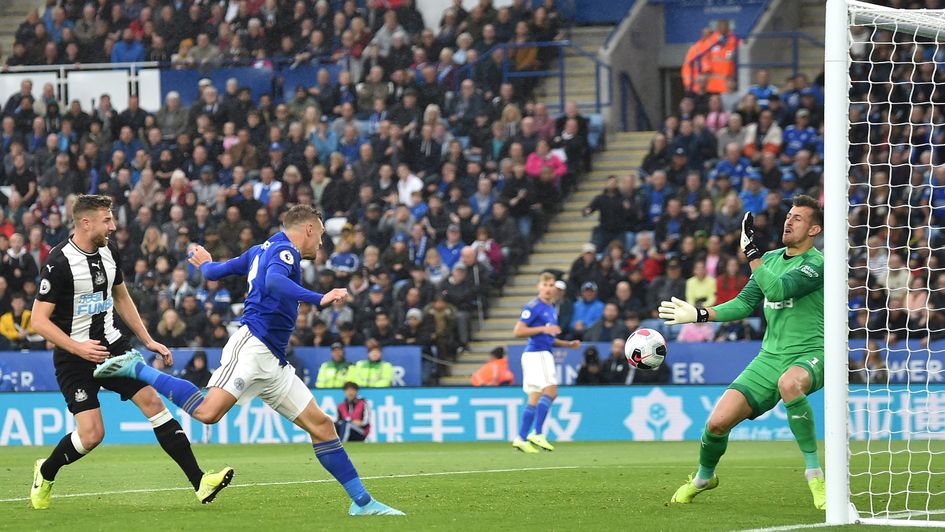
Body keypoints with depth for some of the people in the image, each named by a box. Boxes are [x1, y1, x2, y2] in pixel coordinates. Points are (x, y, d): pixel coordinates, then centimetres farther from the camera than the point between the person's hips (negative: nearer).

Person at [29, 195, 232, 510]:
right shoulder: (59, 262, -18)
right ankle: (45, 473, 19)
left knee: (153, 402, -9)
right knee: (91, 434, -13)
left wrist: (148, 341, 16)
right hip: (73, 356, -6)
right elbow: (39, 320, -17)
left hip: (111, 345, 6)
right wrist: (78, 348, -26)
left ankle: (199, 483, -12)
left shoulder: (108, 251, 5)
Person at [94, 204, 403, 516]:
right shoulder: (284, 249, -3)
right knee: (208, 412, -26)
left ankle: (362, 501, 5)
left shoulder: (262, 251, 25)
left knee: (320, 425, 5)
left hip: (272, 362, 10)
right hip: (252, 346, -10)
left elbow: (215, 271, 32)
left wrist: (206, 264, 56)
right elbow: (274, 281, -25)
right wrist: (319, 300, -35)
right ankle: (137, 369, -10)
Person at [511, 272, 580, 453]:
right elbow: (518, 331, -15)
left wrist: (568, 344, 17)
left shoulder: (551, 309, 19)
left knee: (535, 399, 7)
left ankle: (521, 438, 8)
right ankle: (538, 433, -21)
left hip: (544, 355, 9)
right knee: (551, 390, -19)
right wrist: (543, 329, -21)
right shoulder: (534, 307, -9)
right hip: (536, 354, -9)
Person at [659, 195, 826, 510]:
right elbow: (745, 303, 21)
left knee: (789, 383, -44)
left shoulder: (816, 263, -10)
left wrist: (751, 253, -21)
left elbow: (778, 289, -25)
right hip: (771, 356, 6)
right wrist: (698, 315, 11)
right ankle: (703, 477, 28)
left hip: (810, 355, -6)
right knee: (718, 422, -6)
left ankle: (814, 474, -31)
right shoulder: (770, 259, 14)